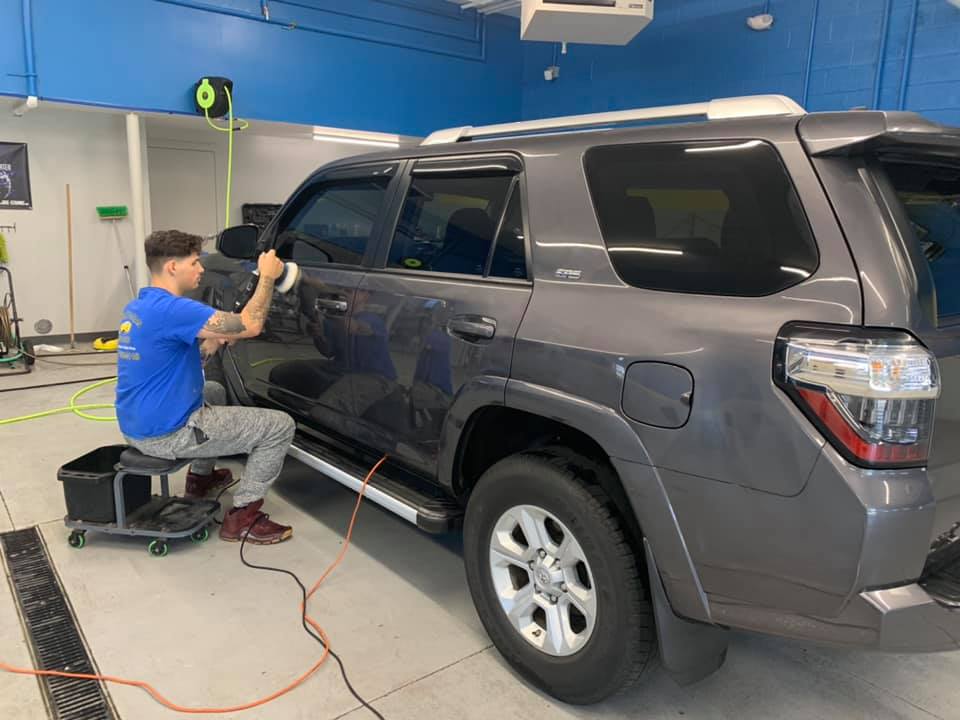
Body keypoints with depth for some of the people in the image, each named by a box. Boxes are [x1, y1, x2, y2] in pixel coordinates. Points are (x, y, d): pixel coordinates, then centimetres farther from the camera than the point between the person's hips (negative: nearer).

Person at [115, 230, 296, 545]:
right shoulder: (171, 308, -23)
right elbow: (250, 326, -26)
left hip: (138, 425, 10)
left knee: (213, 391, 37)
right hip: (165, 433, -10)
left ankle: (200, 478, 40)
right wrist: (267, 276, -13)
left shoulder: (138, 307, 9)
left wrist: (210, 343, 4)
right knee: (280, 426, -4)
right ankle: (241, 516, 1)